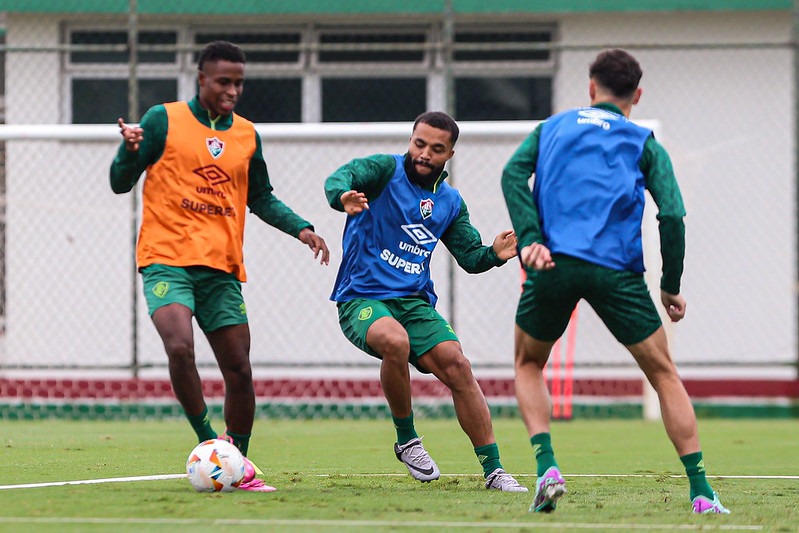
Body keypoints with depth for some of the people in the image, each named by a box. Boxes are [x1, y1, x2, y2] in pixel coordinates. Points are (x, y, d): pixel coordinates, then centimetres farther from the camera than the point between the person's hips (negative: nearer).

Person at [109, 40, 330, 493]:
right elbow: (121, 183, 1)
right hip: (167, 259, -4)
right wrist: (130, 150, -20)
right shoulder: (164, 120, 0)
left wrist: (300, 228, 8)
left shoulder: (247, 135, 12)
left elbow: (260, 198, 24)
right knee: (180, 347, -27)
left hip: (221, 269, 4)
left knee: (239, 372, 2)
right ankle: (209, 442, -10)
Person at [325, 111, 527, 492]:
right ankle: (406, 439, -13)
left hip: (415, 302, 5)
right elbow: (340, 178, -23)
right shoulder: (385, 170, -4)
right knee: (395, 340, -35)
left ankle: (493, 470, -4)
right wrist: (343, 198, -48)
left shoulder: (450, 202, 13)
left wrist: (494, 254, -7)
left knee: (457, 366, -13)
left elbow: (470, 257, 17)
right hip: (361, 299, -5)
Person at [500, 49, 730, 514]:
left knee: (529, 364, 24)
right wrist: (672, 287, 9)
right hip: (617, 271, -1)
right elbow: (672, 215, 0)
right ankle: (701, 492, 2)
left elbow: (513, 173, 1)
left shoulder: (553, 127, 20)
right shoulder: (645, 144, 14)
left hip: (553, 265, 1)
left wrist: (529, 240, -7)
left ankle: (546, 468, 2)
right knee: (664, 374, 11)